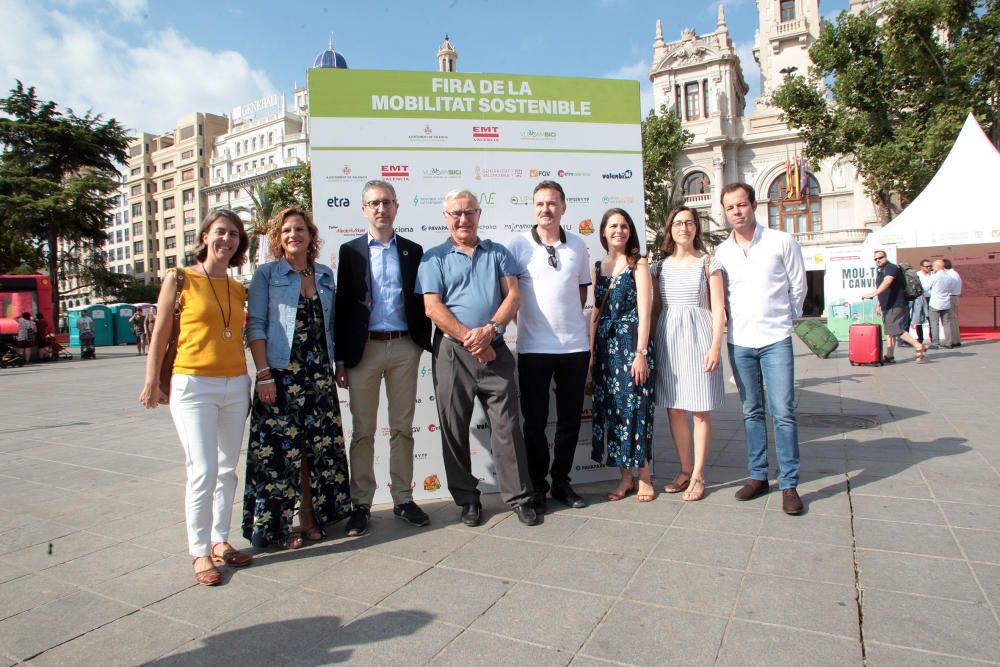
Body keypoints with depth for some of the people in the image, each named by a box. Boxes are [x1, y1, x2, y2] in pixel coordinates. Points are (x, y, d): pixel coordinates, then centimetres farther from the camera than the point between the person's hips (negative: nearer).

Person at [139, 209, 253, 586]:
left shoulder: (239, 290, 11)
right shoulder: (180, 279, 0)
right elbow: (160, 333, 1)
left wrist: (250, 380, 8)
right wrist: (152, 383, -2)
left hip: (235, 386, 5)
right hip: (193, 385, -4)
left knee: (228, 469, 9)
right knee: (203, 471, -8)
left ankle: (220, 540, 23)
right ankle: (200, 551, 6)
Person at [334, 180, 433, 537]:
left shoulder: (413, 251, 9)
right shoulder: (350, 251, 6)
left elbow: (421, 302, 10)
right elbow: (342, 305, 3)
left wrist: (425, 346, 1)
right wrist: (341, 358, -1)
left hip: (404, 347, 1)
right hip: (364, 348, -1)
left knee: (402, 427, 9)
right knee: (362, 430, 5)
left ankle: (403, 499, 20)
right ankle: (361, 503, 17)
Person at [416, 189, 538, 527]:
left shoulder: (498, 253, 14)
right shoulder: (434, 258, 7)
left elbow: (513, 296, 4)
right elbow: (433, 307, -4)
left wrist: (490, 329, -13)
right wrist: (470, 339, -12)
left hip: (495, 350, 1)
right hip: (451, 351, -1)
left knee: (507, 426, 1)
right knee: (454, 428, 6)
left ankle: (519, 496, 13)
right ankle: (467, 499, 21)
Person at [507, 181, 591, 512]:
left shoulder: (578, 245, 8)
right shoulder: (519, 245, -2)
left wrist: (571, 318, 8)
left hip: (575, 345, 3)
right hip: (533, 347, -3)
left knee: (570, 418, 11)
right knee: (535, 421, 5)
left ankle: (561, 481, 28)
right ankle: (537, 486, 22)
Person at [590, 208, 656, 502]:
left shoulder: (638, 264, -1)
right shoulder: (598, 266, 13)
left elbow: (644, 312, -7)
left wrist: (641, 352, -14)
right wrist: (592, 351, 9)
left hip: (631, 342, -5)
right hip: (605, 344, 5)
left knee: (635, 408, -2)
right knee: (610, 409, 6)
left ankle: (644, 476, 12)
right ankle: (625, 476, 18)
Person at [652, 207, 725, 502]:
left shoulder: (709, 263, 3)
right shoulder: (661, 267, 11)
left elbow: (718, 309, -2)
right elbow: (655, 307, 13)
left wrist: (715, 346, -11)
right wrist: (650, 342, 5)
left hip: (698, 339, -3)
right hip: (667, 340, 4)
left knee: (700, 410, 1)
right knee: (673, 409, 7)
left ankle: (698, 476, 11)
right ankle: (685, 469, 20)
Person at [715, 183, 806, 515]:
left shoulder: (781, 241, -1)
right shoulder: (720, 252, 6)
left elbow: (798, 287, 7)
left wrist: (782, 318, 13)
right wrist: (739, 321, 14)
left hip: (776, 340, -3)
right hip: (739, 341, 3)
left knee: (783, 412, -6)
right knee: (751, 412, 10)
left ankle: (789, 484, 3)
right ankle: (758, 476, 20)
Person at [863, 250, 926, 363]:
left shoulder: (891, 268, -12)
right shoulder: (879, 272, 18)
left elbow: (886, 283, -31)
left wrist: (873, 294, -44)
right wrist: (878, 305, 22)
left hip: (896, 305, -10)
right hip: (887, 307, 10)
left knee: (896, 330, -16)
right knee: (889, 331, 11)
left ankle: (918, 346, -13)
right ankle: (889, 356, 15)